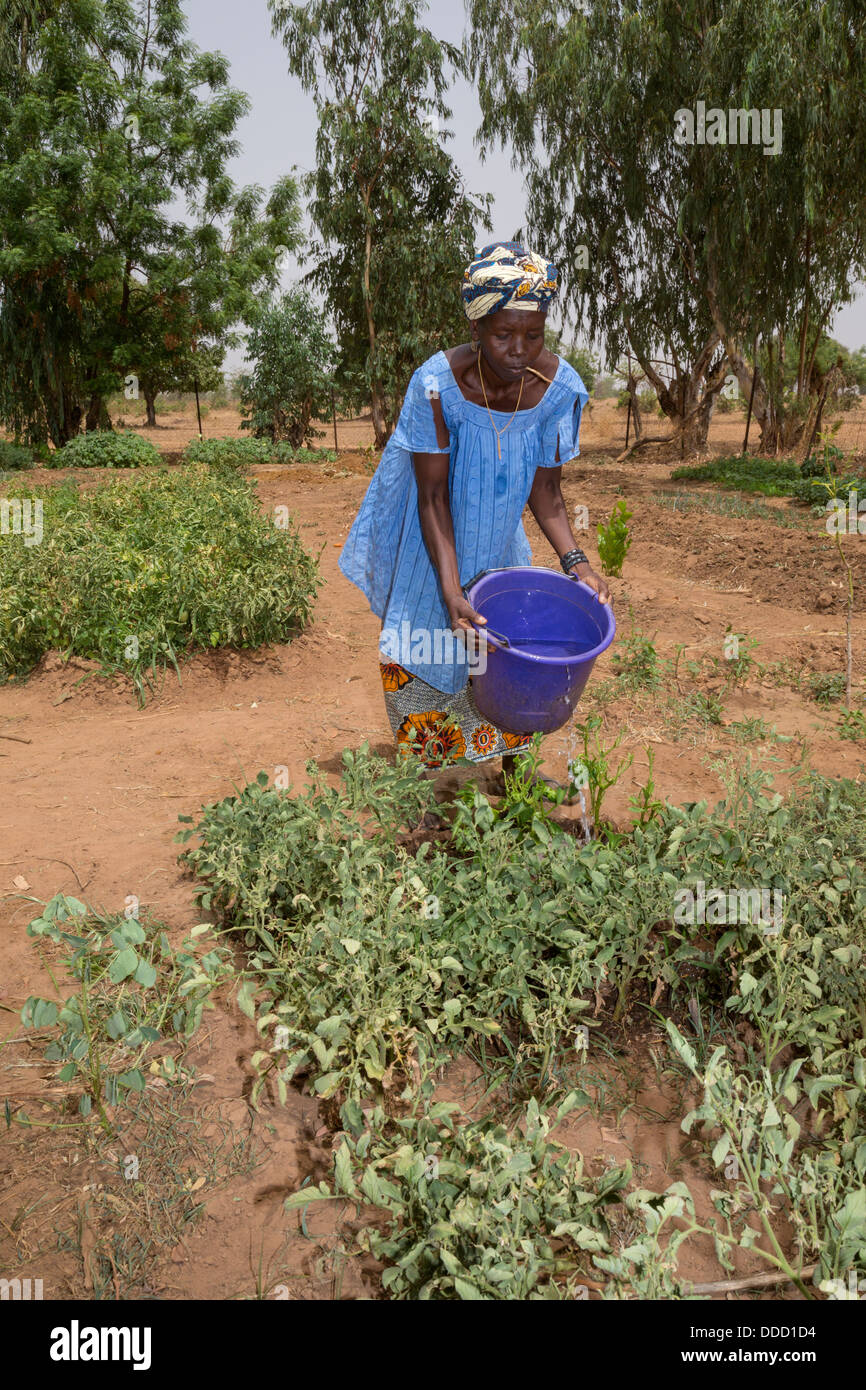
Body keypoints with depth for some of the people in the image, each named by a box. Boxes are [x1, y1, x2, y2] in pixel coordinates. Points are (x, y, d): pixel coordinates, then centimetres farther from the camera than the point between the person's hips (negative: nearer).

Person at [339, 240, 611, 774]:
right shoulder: (437, 385, -29)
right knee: (422, 659, 5)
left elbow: (545, 488, -8)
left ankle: (511, 768, 37)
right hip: (433, 544, -3)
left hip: (500, 542, 3)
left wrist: (574, 560, -23)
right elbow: (432, 498, -25)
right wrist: (452, 593, -35)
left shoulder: (559, 386, -19)